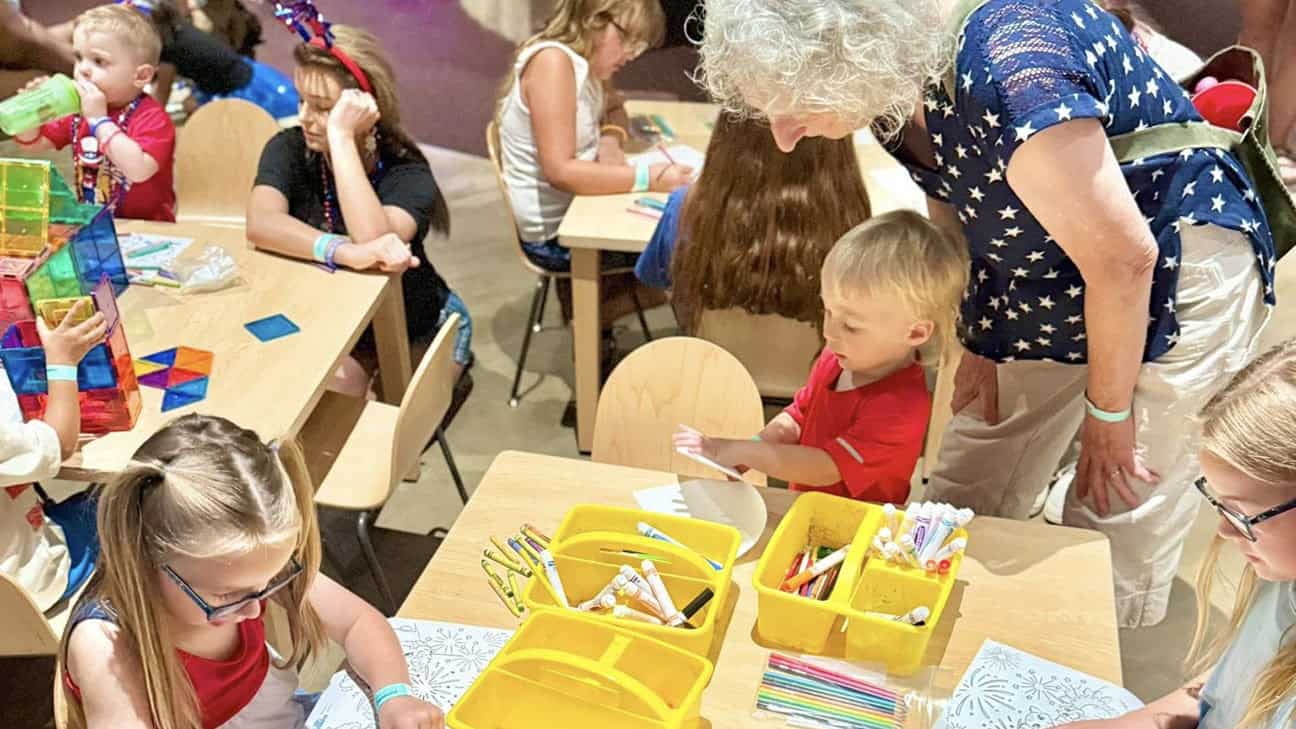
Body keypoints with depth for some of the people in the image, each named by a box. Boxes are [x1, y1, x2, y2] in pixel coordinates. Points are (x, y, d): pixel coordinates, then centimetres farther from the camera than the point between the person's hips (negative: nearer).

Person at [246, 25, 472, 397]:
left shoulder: (406, 172, -23)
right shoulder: (289, 149, -14)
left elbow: (373, 240, -43)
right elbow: (260, 224, -33)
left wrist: (340, 138, -41)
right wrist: (345, 253, -50)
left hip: (417, 328, -2)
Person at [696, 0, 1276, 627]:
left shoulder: (1006, 69, -35)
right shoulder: (894, 73, -10)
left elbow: (1122, 257, -27)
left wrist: (1107, 413, -12)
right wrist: (978, 340, 8)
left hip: (1178, 271, -7)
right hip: (1043, 283, 8)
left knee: (1111, 566, -4)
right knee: (960, 511, 10)